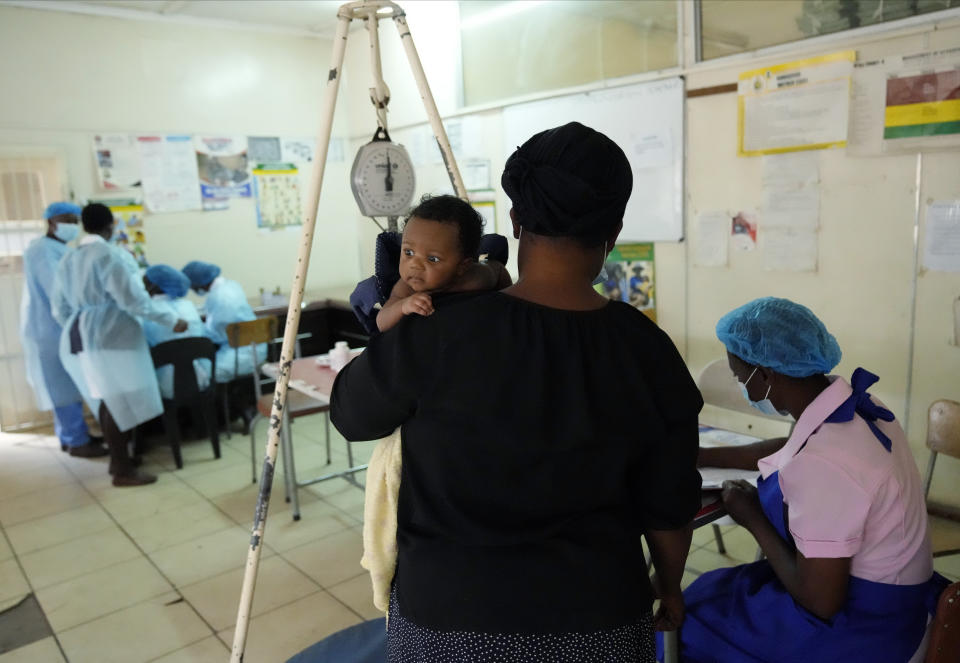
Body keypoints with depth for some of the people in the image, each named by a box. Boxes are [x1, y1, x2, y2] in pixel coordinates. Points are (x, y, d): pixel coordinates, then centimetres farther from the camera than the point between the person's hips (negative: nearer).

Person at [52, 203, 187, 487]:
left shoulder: (67, 260, 14)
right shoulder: (110, 255, -12)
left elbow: (59, 309, 17)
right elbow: (132, 299, -18)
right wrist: (172, 319, -11)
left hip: (80, 336, 9)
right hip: (110, 336, -9)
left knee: (109, 400, 17)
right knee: (121, 401, -3)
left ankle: (117, 458, 26)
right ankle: (123, 470, 1)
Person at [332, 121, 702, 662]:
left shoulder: (438, 332, -20)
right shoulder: (647, 349, -12)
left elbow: (351, 414, -2)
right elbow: (669, 506, -2)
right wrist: (670, 589, 16)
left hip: (450, 613, -1)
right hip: (598, 616, 2)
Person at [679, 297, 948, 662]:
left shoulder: (819, 465, -34)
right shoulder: (848, 405, -5)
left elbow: (821, 601, -27)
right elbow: (790, 449, 17)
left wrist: (754, 519, -14)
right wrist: (695, 455, 22)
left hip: (859, 622, -8)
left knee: (688, 623, 6)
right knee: (712, 594, 20)